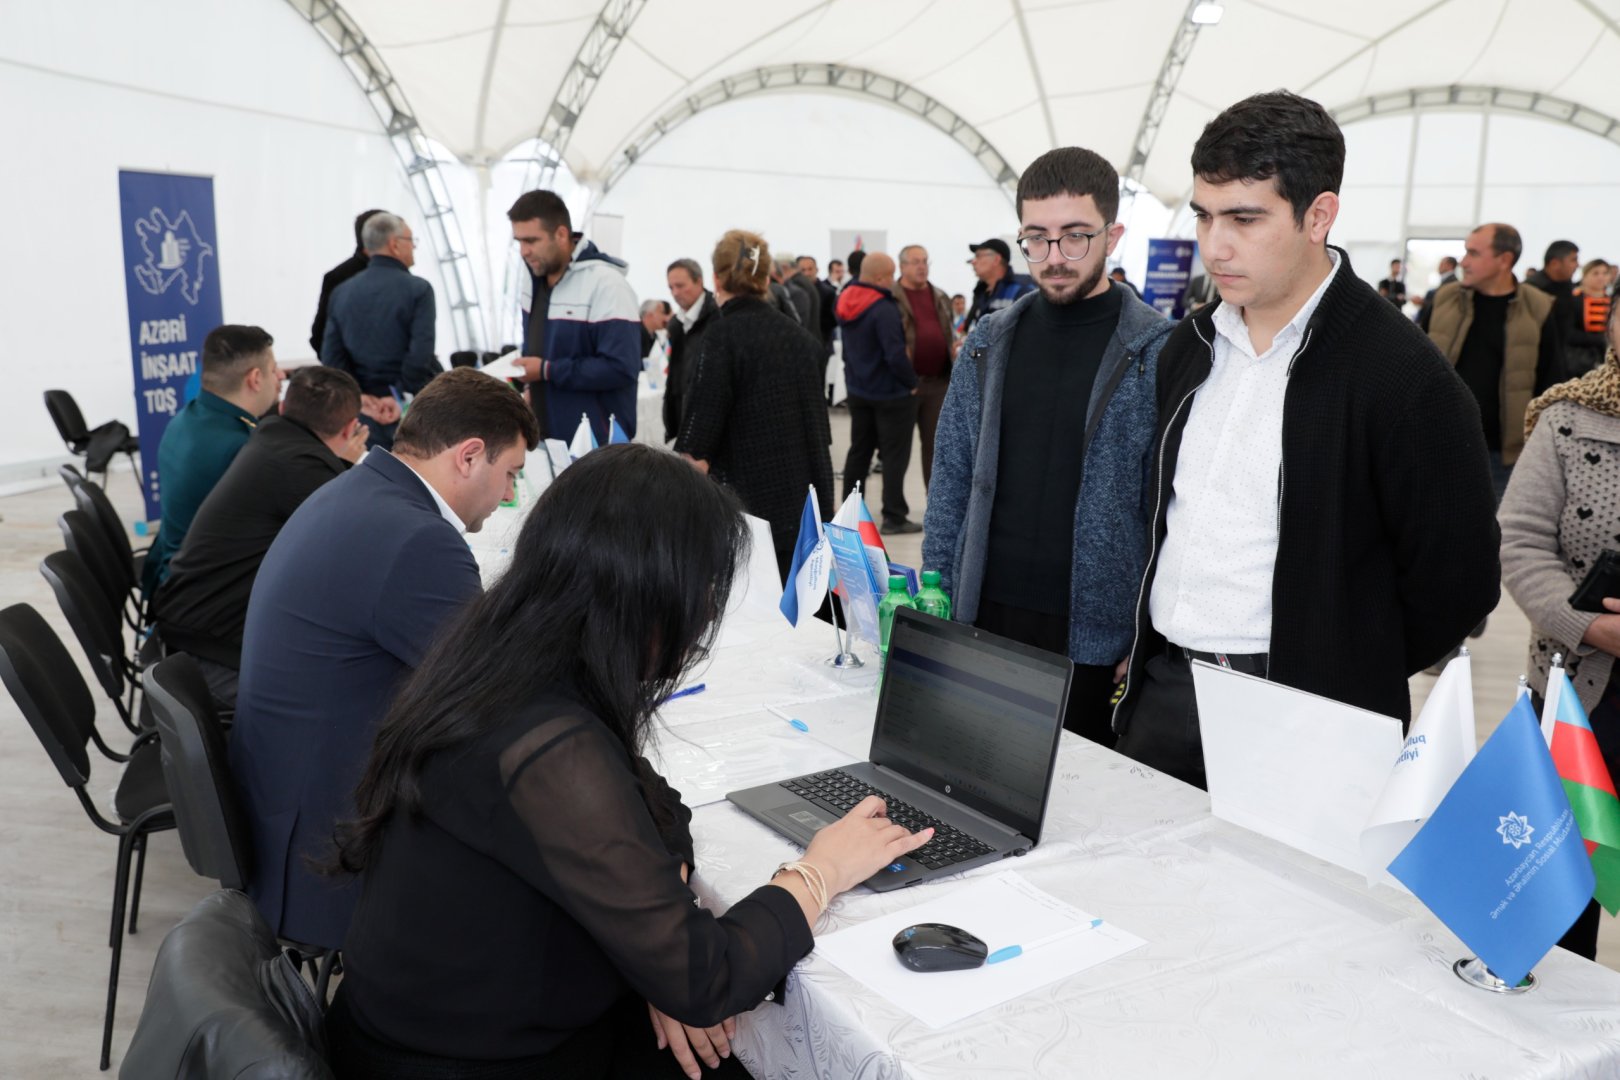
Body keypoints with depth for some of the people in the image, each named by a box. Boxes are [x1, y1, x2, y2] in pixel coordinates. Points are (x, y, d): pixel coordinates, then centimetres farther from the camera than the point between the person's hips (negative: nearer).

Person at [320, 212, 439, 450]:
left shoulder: (341, 292, 7)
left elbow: (331, 356, 2)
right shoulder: (418, 289, -9)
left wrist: (360, 397, -3)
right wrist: (398, 396, -10)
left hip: (366, 411, 5)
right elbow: (420, 356, -18)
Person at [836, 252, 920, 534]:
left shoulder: (846, 301, 4)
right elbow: (895, 355, -26)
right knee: (895, 455, 0)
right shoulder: (884, 309, -23)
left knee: (859, 450, 17)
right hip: (890, 392, -8)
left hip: (858, 390, 8)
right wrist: (911, 382, -12)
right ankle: (894, 516, 3)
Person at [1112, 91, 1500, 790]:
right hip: (1159, 693, 6)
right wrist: (1150, 650, 9)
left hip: (1302, 728, -6)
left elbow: (1455, 579, -10)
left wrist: (1344, 681, -2)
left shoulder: (1401, 376, -14)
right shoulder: (1188, 350, 7)